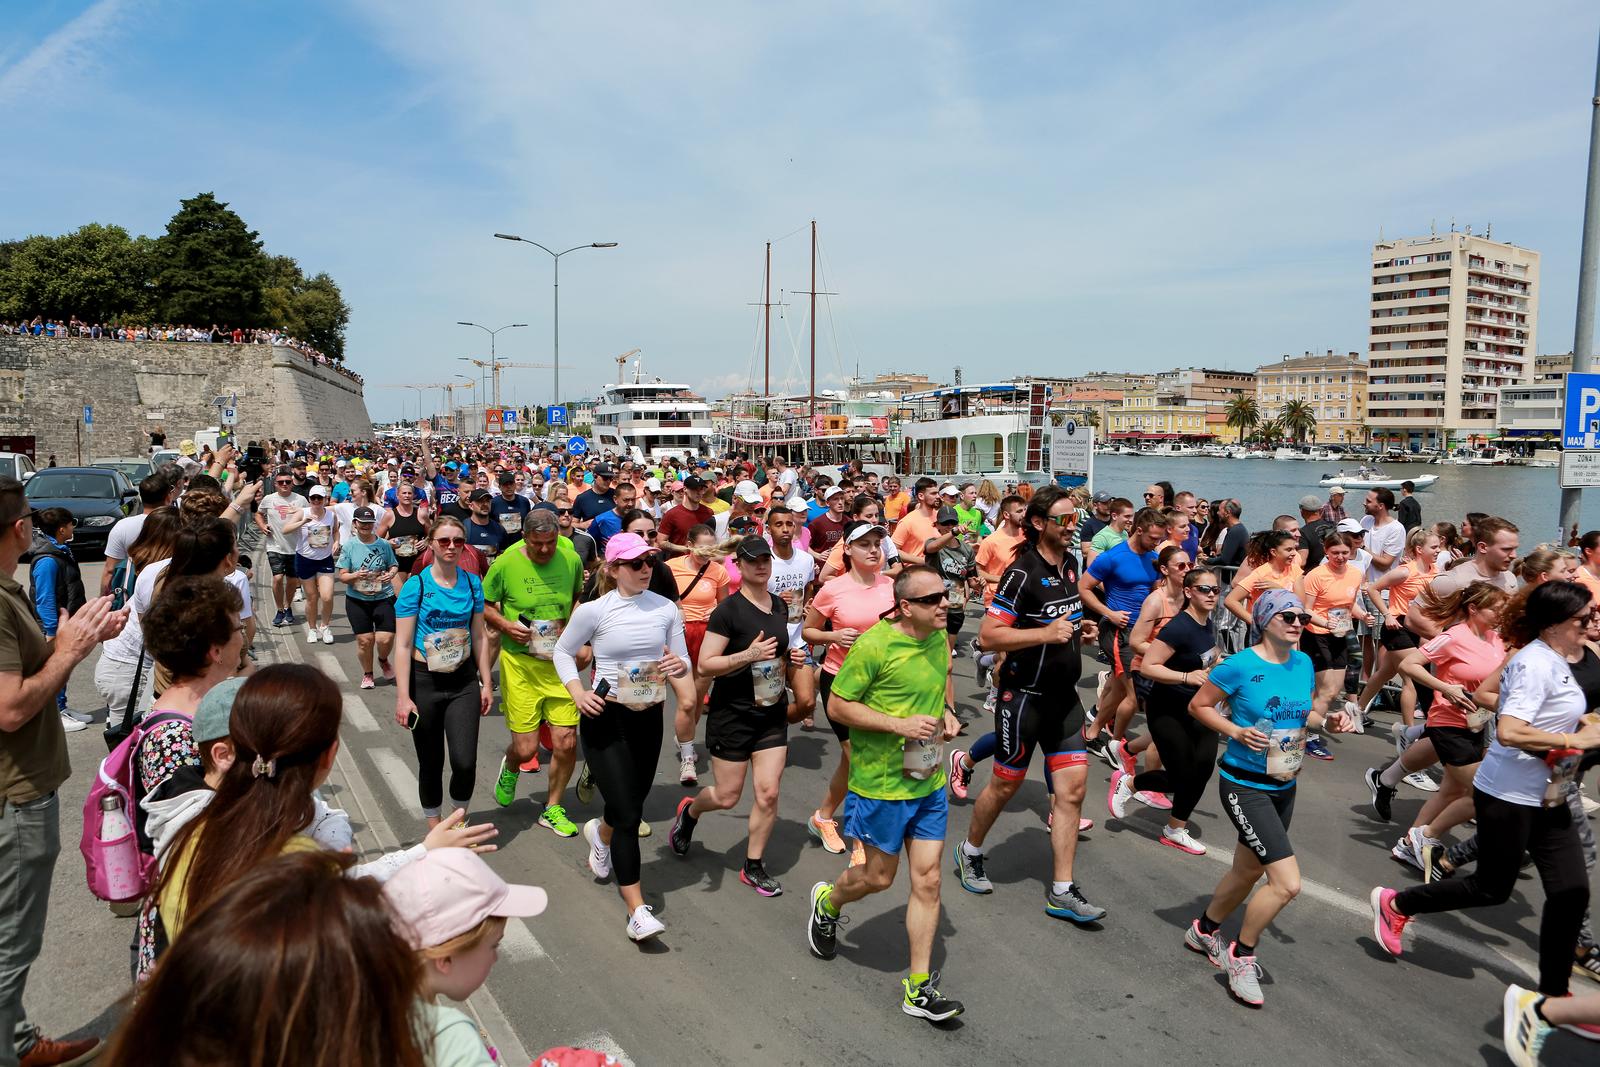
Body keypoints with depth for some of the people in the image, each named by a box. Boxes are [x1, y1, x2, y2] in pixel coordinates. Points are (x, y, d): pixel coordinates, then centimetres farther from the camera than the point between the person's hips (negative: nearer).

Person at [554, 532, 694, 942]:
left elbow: (680, 660, 7)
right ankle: (637, 910, 0)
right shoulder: (594, 611, -10)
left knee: (632, 805, 18)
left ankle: (600, 832, 55)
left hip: (649, 717, 4)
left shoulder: (666, 609, -1)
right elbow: (563, 651, 4)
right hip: (606, 718, -4)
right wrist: (578, 693, -11)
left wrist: (680, 667, -17)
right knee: (628, 816, -9)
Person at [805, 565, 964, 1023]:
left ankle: (919, 987, 18)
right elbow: (837, 706, -16)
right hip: (881, 783, -6)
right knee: (880, 876, 11)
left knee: (927, 880, 6)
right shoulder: (874, 646, -20)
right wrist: (900, 724, -23)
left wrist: (945, 715, 0)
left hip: (930, 782, 6)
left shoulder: (939, 639, 3)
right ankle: (827, 903, 44)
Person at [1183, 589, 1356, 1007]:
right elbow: (1199, 705, -9)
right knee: (1287, 882, -14)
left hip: (1284, 787, 8)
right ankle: (1242, 956, 9)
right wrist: (1236, 731, -23)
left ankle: (1203, 931, 46)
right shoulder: (1240, 665, -18)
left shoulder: (1303, 663, 1)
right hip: (1244, 786, -7)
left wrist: (1328, 720, -4)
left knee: (1248, 872, 22)